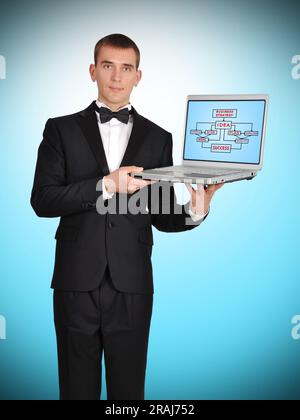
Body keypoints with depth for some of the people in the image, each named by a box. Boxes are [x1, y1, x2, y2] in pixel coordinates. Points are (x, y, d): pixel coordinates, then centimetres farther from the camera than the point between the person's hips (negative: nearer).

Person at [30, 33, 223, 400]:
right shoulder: (61, 130, 4)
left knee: (128, 388, 12)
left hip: (132, 287, 1)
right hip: (77, 283, -1)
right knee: (78, 387, 12)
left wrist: (196, 212, -12)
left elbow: (161, 216, 9)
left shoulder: (158, 138, 8)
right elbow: (41, 200, -6)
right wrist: (105, 184, -17)